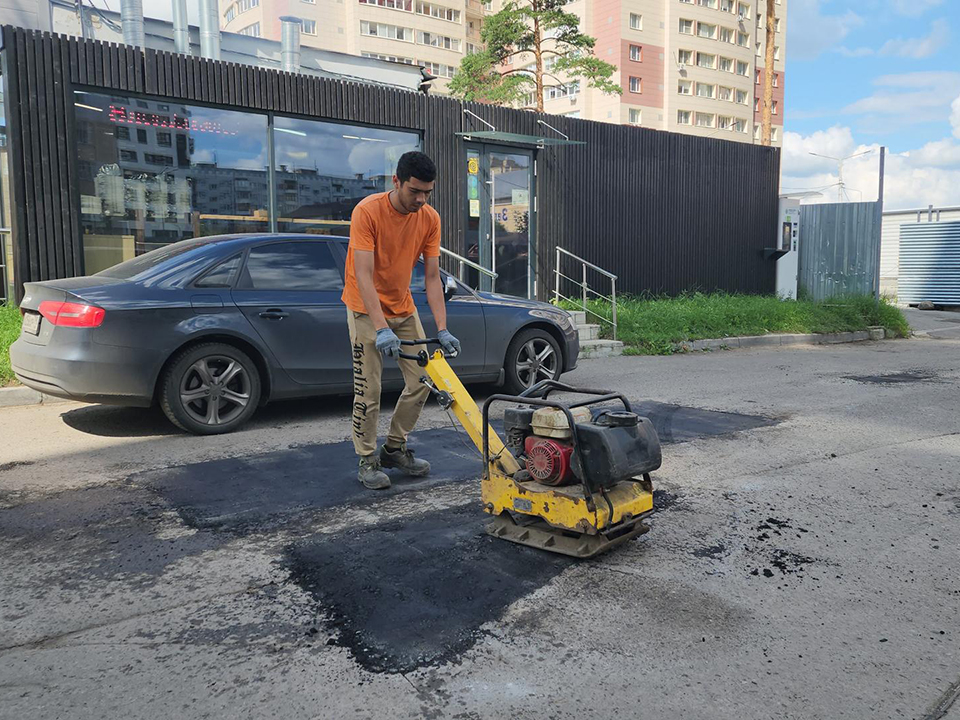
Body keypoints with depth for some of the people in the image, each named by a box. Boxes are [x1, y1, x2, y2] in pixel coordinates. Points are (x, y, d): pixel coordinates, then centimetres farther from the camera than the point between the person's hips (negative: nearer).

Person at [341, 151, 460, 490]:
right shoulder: (367, 211, -22)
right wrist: (381, 330, -35)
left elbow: (432, 277, -7)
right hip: (366, 309, -5)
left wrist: (442, 330, -15)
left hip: (403, 307, 6)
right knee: (368, 390, -7)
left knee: (422, 381, 4)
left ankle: (394, 448, 21)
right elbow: (364, 276, -27)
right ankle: (367, 460, 10)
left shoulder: (430, 219, -7)